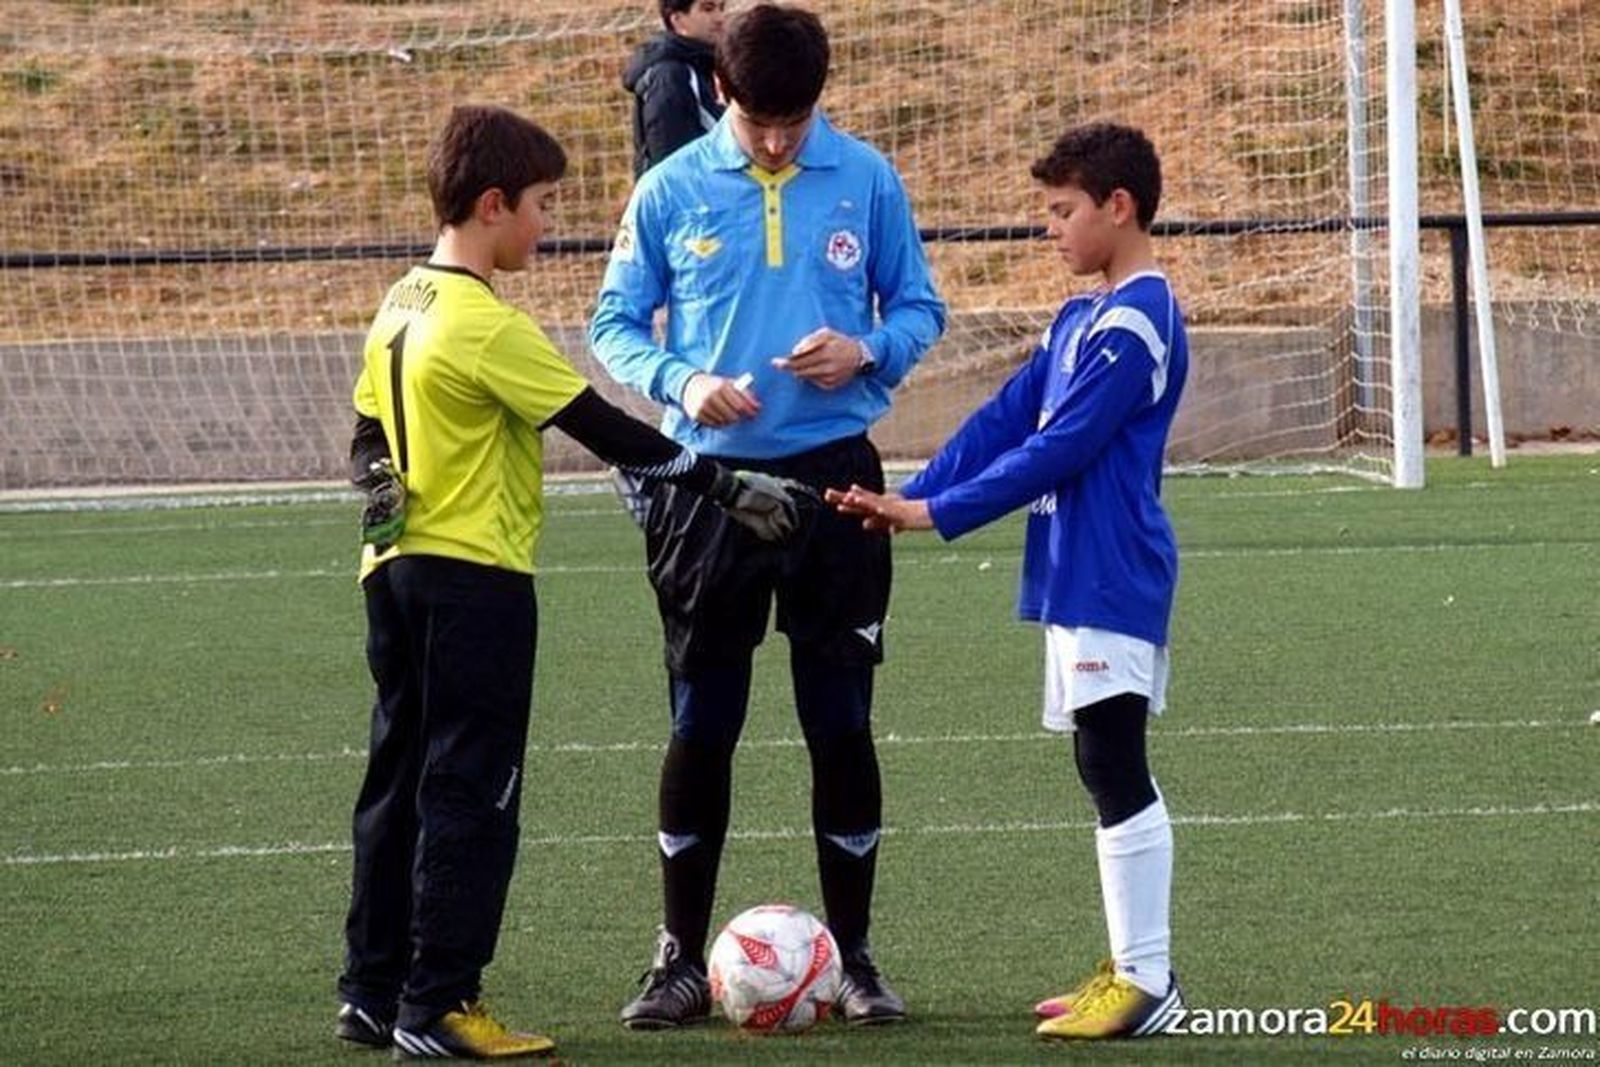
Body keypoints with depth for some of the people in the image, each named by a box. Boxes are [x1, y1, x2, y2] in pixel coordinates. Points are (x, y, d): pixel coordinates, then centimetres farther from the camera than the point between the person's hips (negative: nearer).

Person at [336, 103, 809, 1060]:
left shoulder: (401, 307, 10)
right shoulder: (488, 327, -17)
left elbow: (369, 437, 17)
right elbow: (606, 431, -17)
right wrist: (728, 486, -13)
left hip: (399, 570, 9)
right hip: (476, 578, -9)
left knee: (403, 783, 13)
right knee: (471, 793, -4)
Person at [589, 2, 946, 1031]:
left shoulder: (868, 182, -1)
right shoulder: (672, 191, -2)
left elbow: (919, 308, 7)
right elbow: (615, 323, 3)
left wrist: (868, 351, -15)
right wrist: (683, 382, -16)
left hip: (834, 478, 0)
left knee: (843, 723, 4)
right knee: (700, 727, 4)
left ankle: (854, 955, 14)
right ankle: (682, 960, 13)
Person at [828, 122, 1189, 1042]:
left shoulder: (1136, 322, -15)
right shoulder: (1082, 319, 16)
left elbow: (1057, 450, -19)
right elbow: (1006, 421, 14)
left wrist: (940, 513, -16)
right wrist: (912, 496, 3)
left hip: (1111, 581, -10)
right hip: (1079, 578, 10)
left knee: (1118, 775, -8)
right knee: (1113, 775, 12)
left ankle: (1148, 983, -6)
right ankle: (1135, 968, 17)